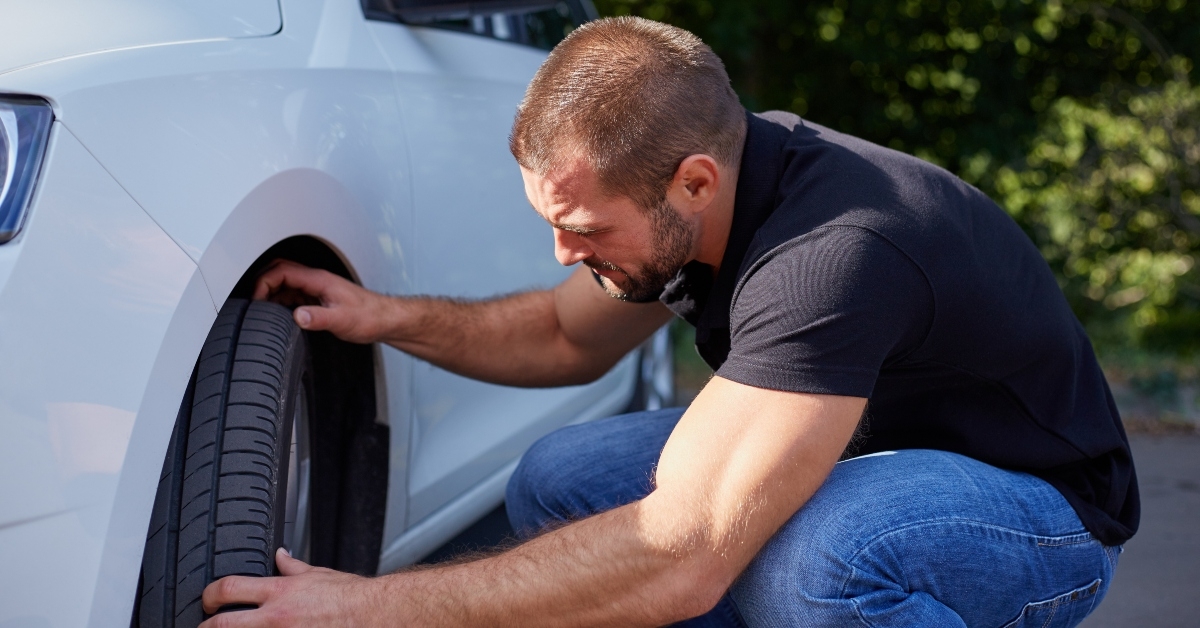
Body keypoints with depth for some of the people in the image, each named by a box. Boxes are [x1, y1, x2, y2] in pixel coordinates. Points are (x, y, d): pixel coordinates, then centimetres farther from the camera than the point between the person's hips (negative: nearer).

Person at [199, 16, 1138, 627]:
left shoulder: (834, 256, -37)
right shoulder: (692, 188, -9)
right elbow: (573, 337, 11)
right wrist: (394, 319, -6)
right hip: (867, 447, 8)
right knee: (559, 487, -5)